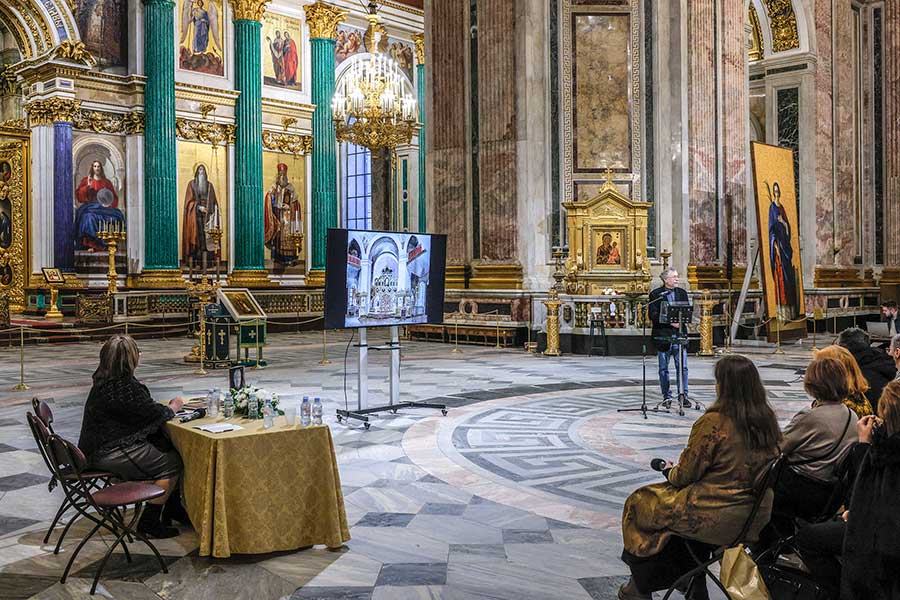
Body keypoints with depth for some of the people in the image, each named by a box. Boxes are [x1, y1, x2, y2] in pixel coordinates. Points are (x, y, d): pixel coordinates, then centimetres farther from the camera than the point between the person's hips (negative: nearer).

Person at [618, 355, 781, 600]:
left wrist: (670, 471, 10)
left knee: (640, 504, 14)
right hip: (756, 516, 7)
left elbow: (686, 475, -13)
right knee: (692, 500, 33)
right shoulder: (768, 420, -1)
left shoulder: (713, 423, -21)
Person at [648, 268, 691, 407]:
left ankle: (683, 395, 4)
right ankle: (667, 396, 15)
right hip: (662, 335, -2)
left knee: (682, 366, -2)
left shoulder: (682, 293, 13)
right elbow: (653, 316, -8)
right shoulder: (655, 294, 0)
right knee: (664, 368, 5)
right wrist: (670, 322, -16)